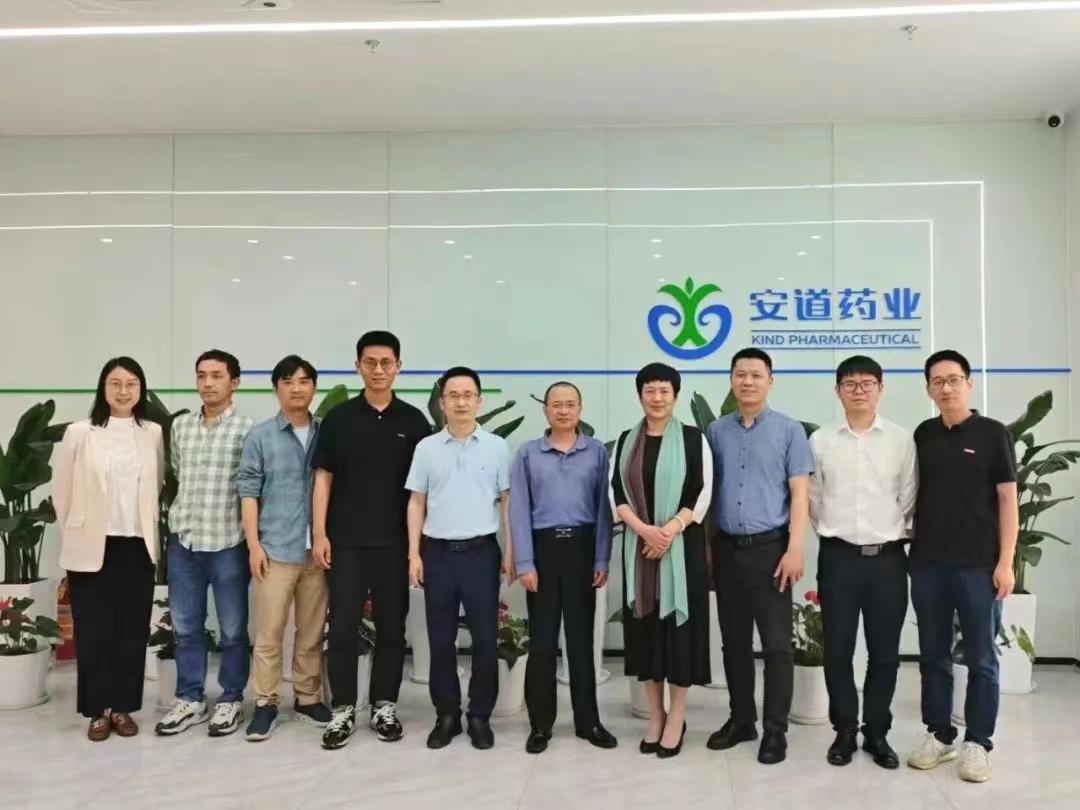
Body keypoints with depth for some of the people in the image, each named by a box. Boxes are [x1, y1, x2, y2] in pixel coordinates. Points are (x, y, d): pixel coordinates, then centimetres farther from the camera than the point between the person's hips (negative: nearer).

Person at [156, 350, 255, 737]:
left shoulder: (247, 429, -7)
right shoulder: (180, 425, 8)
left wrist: (254, 540, -4)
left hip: (228, 542, -4)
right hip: (183, 541, 5)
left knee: (233, 630, 6)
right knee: (185, 627, 12)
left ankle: (230, 701, 20)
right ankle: (190, 699, 25)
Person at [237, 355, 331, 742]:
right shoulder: (260, 436, 2)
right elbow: (248, 492, 1)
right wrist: (253, 544, -5)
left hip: (318, 549, 2)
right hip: (275, 549, -2)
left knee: (312, 632, 10)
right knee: (269, 632, 2)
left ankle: (308, 698, 23)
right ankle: (266, 703, 13)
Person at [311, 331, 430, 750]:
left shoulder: (413, 421, 4)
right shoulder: (339, 418, 3)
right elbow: (323, 477, 3)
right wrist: (319, 533, -4)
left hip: (396, 541, 1)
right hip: (346, 540, 0)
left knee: (392, 626, 8)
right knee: (343, 627, 1)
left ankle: (384, 706, 20)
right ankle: (343, 710, 14)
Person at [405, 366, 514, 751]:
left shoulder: (497, 446, 2)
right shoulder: (426, 448, 4)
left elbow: (507, 501, 4)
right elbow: (416, 503, 7)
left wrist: (510, 551, -1)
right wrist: (413, 553, 1)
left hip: (481, 551, -1)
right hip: (437, 552, 1)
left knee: (485, 637, 3)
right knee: (441, 639, 7)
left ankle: (480, 715, 17)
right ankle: (446, 715, 20)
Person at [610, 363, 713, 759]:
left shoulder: (693, 439, -1)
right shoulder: (627, 441, 9)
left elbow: (702, 494, -6)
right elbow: (615, 493, 2)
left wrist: (669, 531, -17)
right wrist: (644, 529, -13)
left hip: (682, 546, -3)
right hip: (638, 545, 3)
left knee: (679, 624, 0)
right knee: (646, 626, 7)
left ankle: (676, 719, 12)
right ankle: (655, 716, 20)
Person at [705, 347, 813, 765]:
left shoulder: (789, 430, -1)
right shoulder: (715, 432, 7)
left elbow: (800, 493, -5)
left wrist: (795, 548, -13)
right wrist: (705, 546, 6)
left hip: (770, 547, -3)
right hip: (727, 548, 3)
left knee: (776, 643, 0)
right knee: (734, 640, 12)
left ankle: (775, 729, 11)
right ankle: (741, 718, 25)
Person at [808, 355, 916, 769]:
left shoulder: (902, 440, 1)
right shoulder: (821, 441, 1)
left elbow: (908, 500, 4)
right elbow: (812, 499, 8)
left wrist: (891, 533, 3)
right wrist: (831, 531, 7)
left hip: (888, 557, 0)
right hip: (838, 557, 0)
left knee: (884, 651, 8)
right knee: (837, 649, 6)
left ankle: (877, 732, 23)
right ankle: (845, 730, 21)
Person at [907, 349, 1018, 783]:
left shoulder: (992, 433, -3)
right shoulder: (923, 434, 8)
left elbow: (1007, 500, -4)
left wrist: (1005, 561, -10)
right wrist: (912, 545, 5)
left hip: (978, 564, -4)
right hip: (927, 563, 4)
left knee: (980, 659, 5)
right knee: (933, 655, 11)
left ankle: (977, 742, 16)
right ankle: (939, 734, 23)